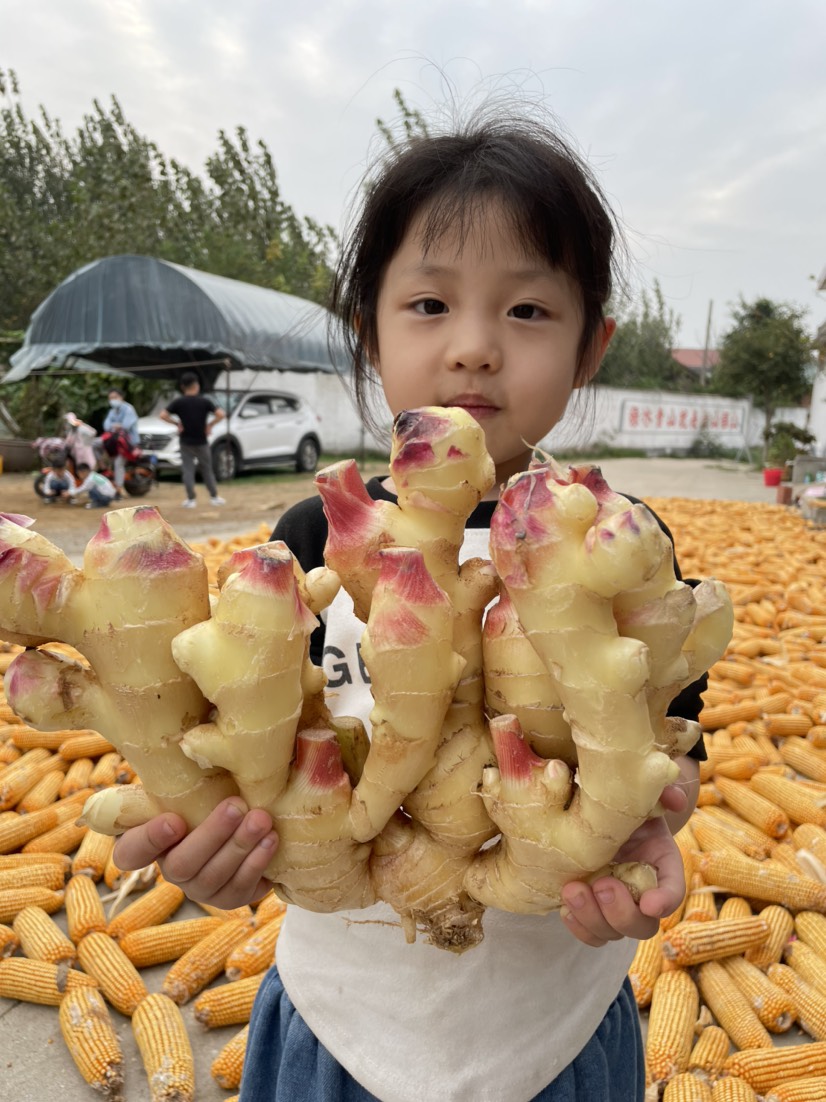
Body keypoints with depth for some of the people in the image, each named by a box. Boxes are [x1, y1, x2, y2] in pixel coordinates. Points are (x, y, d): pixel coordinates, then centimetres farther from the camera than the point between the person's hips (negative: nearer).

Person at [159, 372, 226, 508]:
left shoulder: (178, 402, -4)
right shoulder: (205, 401, -6)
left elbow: (163, 415, -12)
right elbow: (220, 414, -14)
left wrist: (177, 423, -1)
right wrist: (210, 425, -3)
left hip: (186, 442, 0)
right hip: (201, 442, 0)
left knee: (188, 470, 4)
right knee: (207, 470, 11)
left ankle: (191, 499, 2)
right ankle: (214, 497, 14)